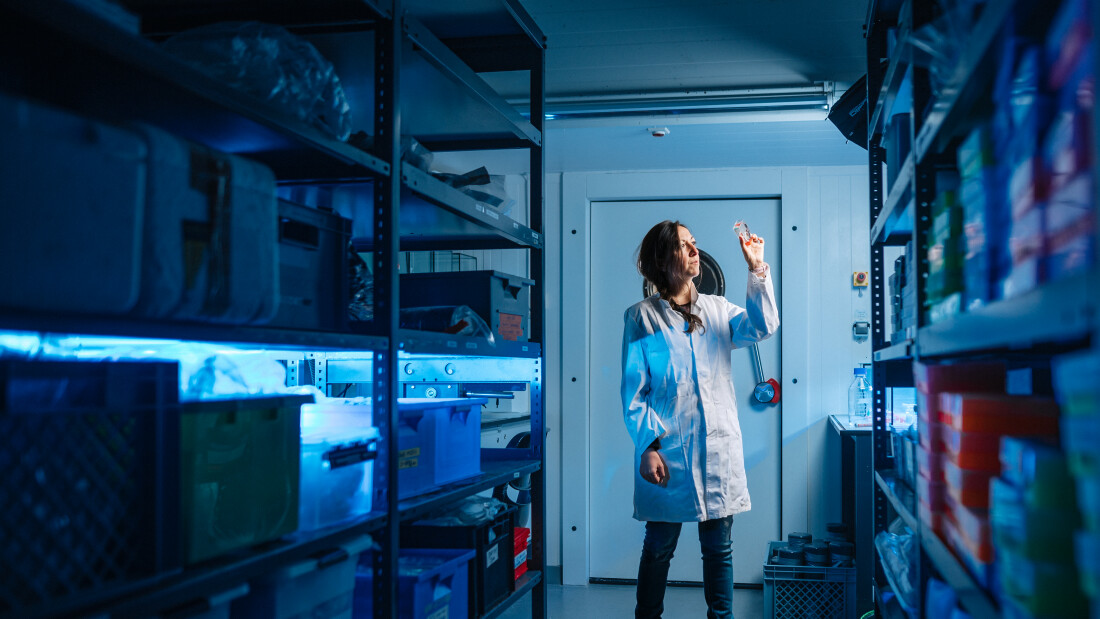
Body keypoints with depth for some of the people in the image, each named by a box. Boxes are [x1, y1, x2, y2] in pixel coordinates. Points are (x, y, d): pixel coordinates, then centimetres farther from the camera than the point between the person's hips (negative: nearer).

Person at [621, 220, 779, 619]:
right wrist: (647, 446, -11)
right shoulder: (641, 317, 0)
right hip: (667, 450, -3)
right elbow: (634, 391, -3)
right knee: (659, 547, 7)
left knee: (718, 547, 10)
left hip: (718, 448, 3)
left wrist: (757, 269, -13)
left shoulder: (717, 309, 11)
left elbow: (761, 327, -8)